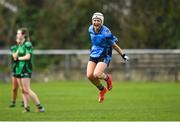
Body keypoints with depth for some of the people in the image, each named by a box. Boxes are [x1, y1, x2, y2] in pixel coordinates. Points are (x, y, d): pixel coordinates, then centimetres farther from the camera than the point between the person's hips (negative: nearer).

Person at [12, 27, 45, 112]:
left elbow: (28, 56, -21)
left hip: (26, 70, -9)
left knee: (27, 90, -11)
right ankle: (26, 107, 9)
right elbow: (15, 56, 12)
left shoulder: (27, 44, -12)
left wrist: (18, 58, -7)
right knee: (23, 90, 6)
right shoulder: (20, 45, 13)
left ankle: (40, 107, -7)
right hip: (19, 69, 9)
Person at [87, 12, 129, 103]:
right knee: (89, 75, -9)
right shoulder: (90, 29, -2)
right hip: (93, 55, 6)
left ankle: (107, 78, 13)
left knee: (96, 75, -24)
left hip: (104, 56, -6)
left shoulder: (106, 32, -21)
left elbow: (114, 45, -10)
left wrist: (123, 55, -6)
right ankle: (102, 90, 19)